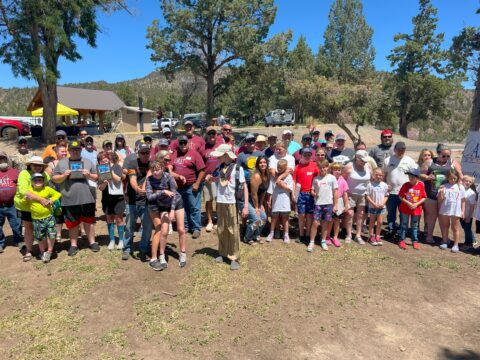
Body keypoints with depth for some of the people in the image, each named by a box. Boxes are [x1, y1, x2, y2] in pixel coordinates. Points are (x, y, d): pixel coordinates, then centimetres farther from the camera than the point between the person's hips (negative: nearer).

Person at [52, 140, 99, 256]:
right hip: (70, 200, 0)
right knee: (72, 223, 10)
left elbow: (96, 177, 11)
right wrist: (64, 176, -11)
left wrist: (89, 175, -9)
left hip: (87, 198, 1)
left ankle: (92, 242, 22)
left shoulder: (88, 162, 9)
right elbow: (54, 178, 6)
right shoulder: (61, 163, 6)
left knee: (88, 222, 10)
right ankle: (73, 245, 23)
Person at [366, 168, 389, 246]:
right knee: (372, 222, 8)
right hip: (372, 207, -2)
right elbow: (367, 196, -8)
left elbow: (386, 196, 6)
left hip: (381, 207, 3)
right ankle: (371, 236, 18)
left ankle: (377, 236, 19)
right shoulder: (370, 185, -9)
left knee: (380, 222, 6)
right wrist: (374, 204, -14)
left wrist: (383, 203, -9)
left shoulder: (384, 185, 1)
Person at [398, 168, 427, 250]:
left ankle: (415, 241, 23)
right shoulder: (406, 185, -8)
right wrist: (408, 203, -16)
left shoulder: (421, 185, -5)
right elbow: (400, 196, -5)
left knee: (414, 226, 12)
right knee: (404, 225, 7)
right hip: (405, 209, -1)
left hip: (416, 209, 1)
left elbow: (424, 197, -1)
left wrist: (416, 204, -14)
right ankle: (402, 241, 16)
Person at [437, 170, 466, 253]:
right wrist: (440, 193, -19)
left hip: (456, 211, -1)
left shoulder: (460, 187, 2)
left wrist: (463, 211, 1)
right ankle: (444, 242, 26)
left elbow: (463, 200, 5)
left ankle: (456, 245, 13)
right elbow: (439, 200, 0)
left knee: (455, 228, 6)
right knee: (445, 226, 14)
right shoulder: (443, 186, 0)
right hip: (444, 210, 1)